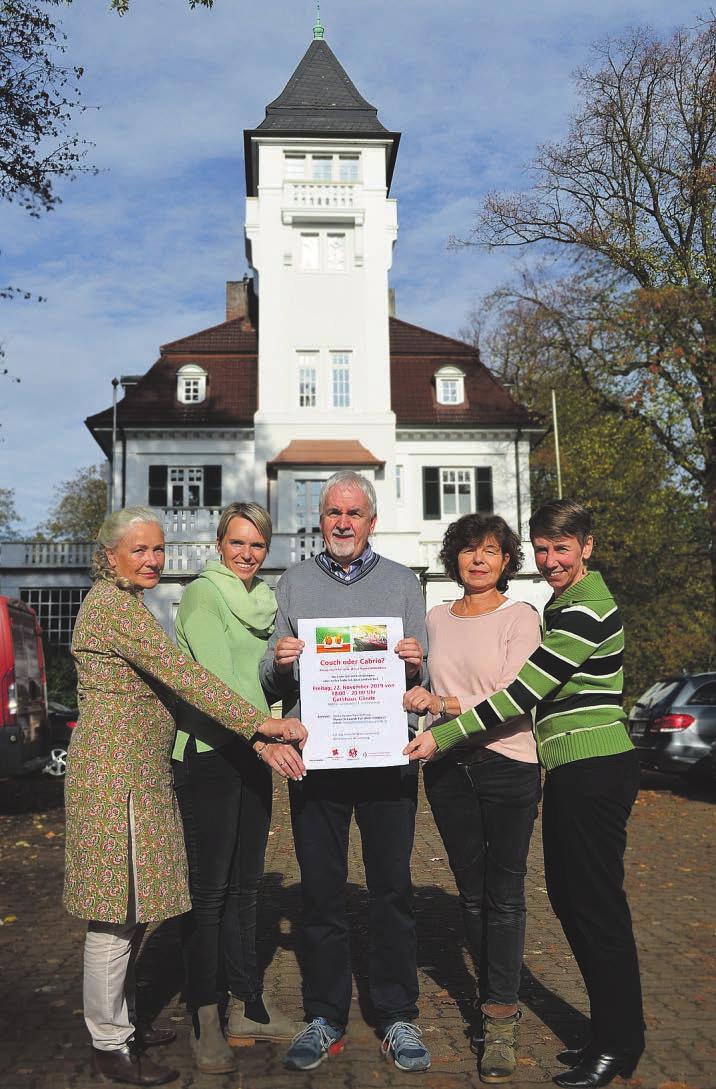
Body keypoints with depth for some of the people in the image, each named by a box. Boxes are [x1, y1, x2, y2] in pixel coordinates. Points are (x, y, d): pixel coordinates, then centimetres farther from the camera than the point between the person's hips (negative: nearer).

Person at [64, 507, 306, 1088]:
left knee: (129, 907, 16)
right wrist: (261, 723, -25)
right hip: (117, 771, -10)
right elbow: (182, 674, -23)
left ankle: (120, 1022, 27)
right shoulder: (115, 604, -14)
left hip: (137, 770, 10)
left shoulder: (123, 602, 19)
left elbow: (158, 682, 21)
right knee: (118, 910, -2)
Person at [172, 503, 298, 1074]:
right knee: (209, 887, -1)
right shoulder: (203, 594, -8)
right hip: (207, 751, -7)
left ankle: (247, 1005, 23)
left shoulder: (265, 602, 14)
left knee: (245, 885, 13)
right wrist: (262, 737, -33)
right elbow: (216, 678, -22)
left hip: (254, 752, 7)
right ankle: (204, 1021, 10)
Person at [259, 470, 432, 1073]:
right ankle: (325, 1018, 19)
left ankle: (398, 1017, 17)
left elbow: (424, 678, 7)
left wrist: (415, 667, -15)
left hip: (388, 756, 0)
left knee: (393, 889, 4)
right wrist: (279, 663, -14)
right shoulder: (294, 583, 10)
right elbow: (272, 681, 8)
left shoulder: (402, 583, 9)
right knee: (321, 891, 7)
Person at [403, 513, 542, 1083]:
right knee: (472, 893, 12)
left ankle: (500, 1022, 6)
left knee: (504, 896, -2)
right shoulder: (436, 619, 11)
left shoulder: (520, 617, -3)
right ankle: (500, 1001, 26)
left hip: (508, 765, -4)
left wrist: (444, 705, -21)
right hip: (448, 768, 5)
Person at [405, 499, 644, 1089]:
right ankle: (611, 1033, 25)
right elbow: (544, 688, 22)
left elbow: (524, 690, -21)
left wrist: (442, 736, -20)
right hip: (573, 770, 10)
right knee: (568, 894, 13)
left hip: (595, 770, -10)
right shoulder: (564, 602, 16)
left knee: (596, 902, -3)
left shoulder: (587, 608, -16)